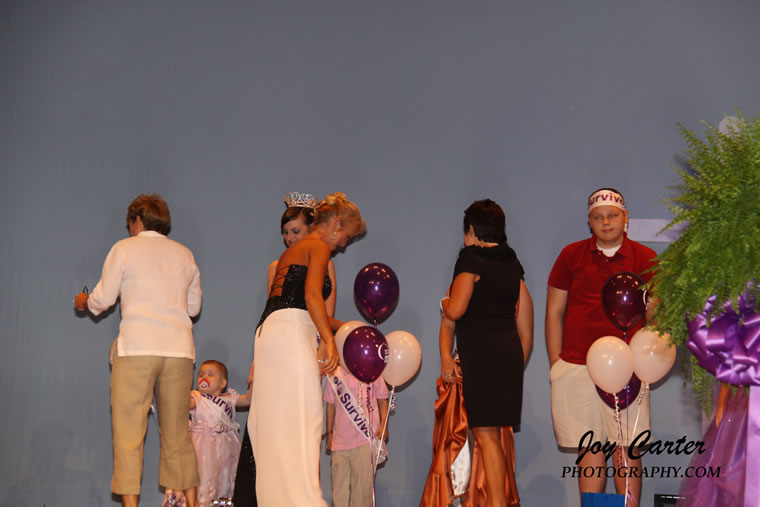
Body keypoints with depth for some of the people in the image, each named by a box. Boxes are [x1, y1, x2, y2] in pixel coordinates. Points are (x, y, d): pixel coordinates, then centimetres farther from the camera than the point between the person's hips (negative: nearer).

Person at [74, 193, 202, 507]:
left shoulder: (124, 249, 5)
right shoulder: (184, 254, 15)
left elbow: (103, 299, 2)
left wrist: (84, 302, 23)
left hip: (137, 347, -4)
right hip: (179, 349, 4)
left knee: (128, 432, -1)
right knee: (177, 432, 10)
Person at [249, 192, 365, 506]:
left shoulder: (293, 251, 27)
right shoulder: (318, 246, 0)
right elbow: (312, 296, -16)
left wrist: (347, 327, 35)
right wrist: (329, 340, -17)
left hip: (269, 333, 9)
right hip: (291, 336, -9)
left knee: (276, 423, 7)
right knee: (301, 421, -13)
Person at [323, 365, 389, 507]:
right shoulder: (335, 375, 8)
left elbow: (382, 400, 6)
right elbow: (330, 405, 14)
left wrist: (383, 425, -7)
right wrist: (329, 432, 11)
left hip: (366, 438, -2)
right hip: (340, 440, 2)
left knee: (364, 482, -1)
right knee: (339, 484, 3)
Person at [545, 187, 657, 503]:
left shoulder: (644, 259, 6)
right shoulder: (571, 255, 8)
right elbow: (554, 311, 10)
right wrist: (555, 365, 5)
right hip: (577, 368, 1)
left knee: (627, 451, -2)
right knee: (590, 452, 5)